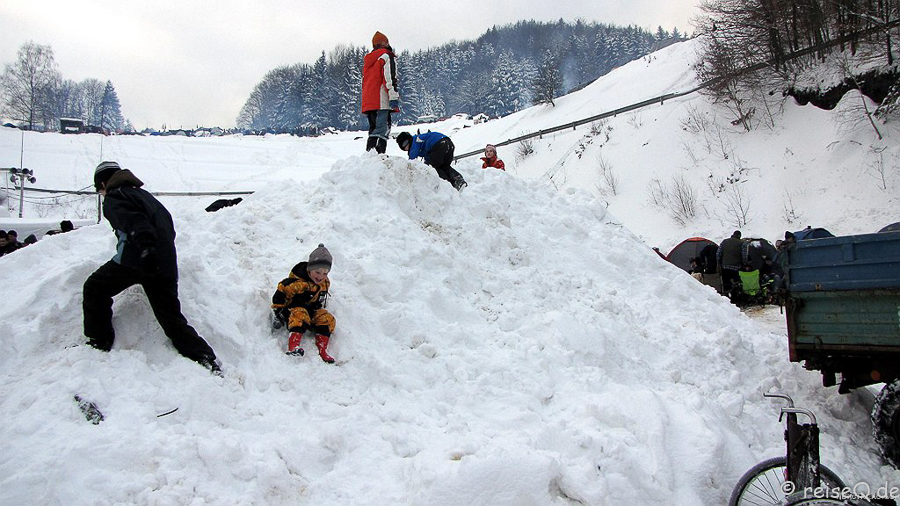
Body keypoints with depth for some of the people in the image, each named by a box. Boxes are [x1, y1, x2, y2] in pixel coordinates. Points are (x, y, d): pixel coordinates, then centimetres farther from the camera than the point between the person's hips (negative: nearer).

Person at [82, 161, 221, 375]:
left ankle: (99, 341, 14)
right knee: (173, 319, 9)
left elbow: (133, 221, -18)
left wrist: (145, 248, -33)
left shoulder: (113, 197, 3)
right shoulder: (144, 194, 28)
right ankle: (207, 360, -2)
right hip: (166, 264, 7)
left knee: (95, 288, 16)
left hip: (136, 259, -7)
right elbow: (168, 227, 29)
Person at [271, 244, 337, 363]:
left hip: (313, 310, 7)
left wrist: (319, 309, 16)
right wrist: (278, 311, -16)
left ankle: (322, 350, -21)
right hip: (294, 309, -6)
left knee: (327, 319, -17)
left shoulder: (325, 283, 3)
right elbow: (281, 293, -17)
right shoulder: (297, 282, -22)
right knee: (300, 316, -39)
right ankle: (293, 346, -52)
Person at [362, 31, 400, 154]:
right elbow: (390, 78, -11)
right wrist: (394, 97, -15)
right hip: (381, 102, -8)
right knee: (383, 130, -14)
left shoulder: (367, 59, 25)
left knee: (373, 130, 14)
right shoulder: (387, 56, 1)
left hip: (367, 102, 8)